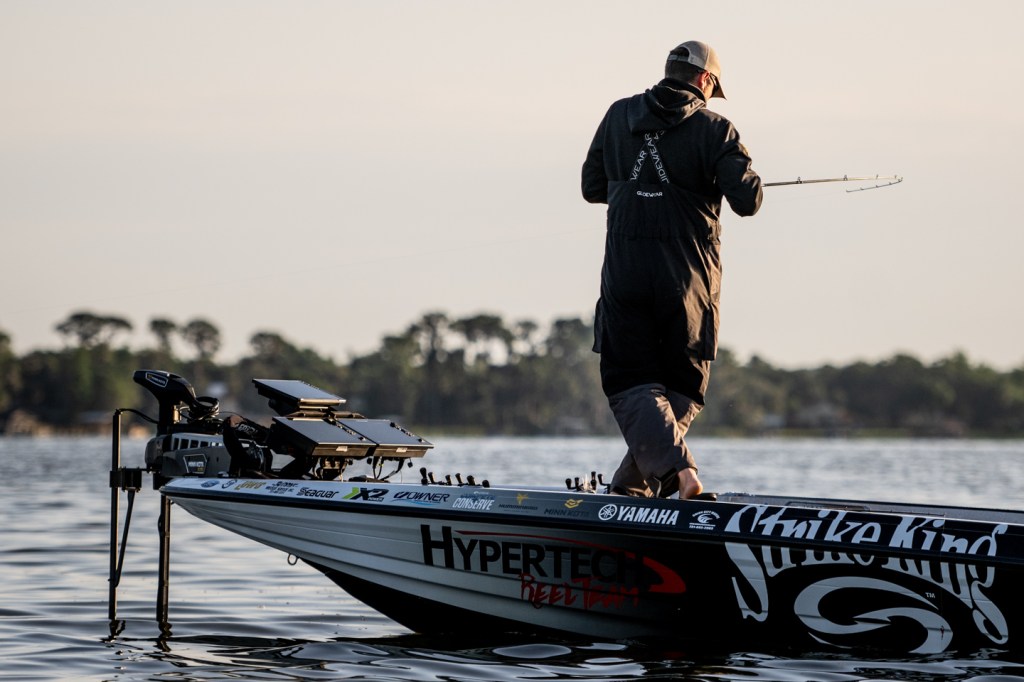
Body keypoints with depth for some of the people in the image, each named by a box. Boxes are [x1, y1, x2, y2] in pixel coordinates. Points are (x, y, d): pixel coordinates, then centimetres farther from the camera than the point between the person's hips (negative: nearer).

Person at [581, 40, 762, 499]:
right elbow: (747, 201, -10)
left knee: (631, 385, 3)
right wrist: (747, 181, 12)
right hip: (689, 280, -2)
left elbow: (592, 187, 15)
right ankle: (632, 488, 10)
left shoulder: (619, 117, 7)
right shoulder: (714, 130, -4)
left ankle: (676, 468, -22)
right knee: (682, 390, 13)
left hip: (624, 276, 2)